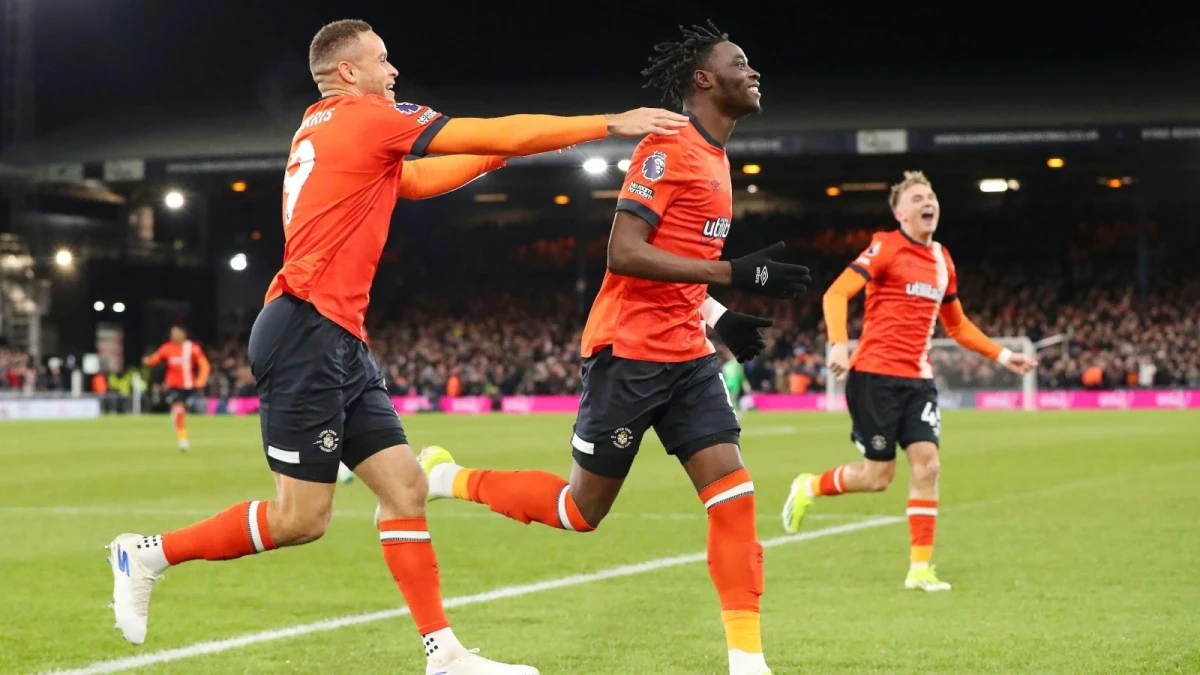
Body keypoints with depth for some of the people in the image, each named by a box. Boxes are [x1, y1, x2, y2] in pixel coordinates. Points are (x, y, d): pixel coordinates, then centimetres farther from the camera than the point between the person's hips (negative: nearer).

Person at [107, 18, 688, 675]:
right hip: (308, 332, -10)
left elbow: (415, 180, 31)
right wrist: (611, 124, -1)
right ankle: (149, 553, 6)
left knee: (403, 484, 4)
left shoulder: (322, 129, 19)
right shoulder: (366, 119, -7)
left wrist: (503, 152, 25)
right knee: (301, 518, -7)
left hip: (339, 346, 10)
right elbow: (502, 134, -7)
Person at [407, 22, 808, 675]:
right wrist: (734, 272, -27)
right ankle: (448, 478, 24)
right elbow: (623, 254, -23)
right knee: (582, 511, 3)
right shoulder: (667, 149, -14)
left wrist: (721, 317, 11)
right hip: (630, 352, -8)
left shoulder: (714, 157, 15)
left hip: (686, 356, 8)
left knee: (733, 493, -5)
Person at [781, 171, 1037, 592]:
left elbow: (956, 324, 26)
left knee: (927, 464, -7)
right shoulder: (886, 248, -7)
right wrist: (838, 344, -31)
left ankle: (920, 568, -2)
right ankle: (808, 488, 25)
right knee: (878, 475, -3)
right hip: (875, 374, -6)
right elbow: (836, 294, -16)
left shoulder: (942, 260, 13)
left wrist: (1001, 356, 21)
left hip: (917, 379, 6)